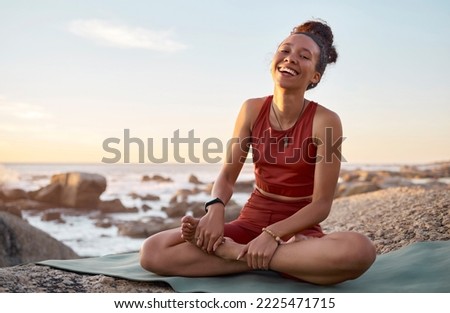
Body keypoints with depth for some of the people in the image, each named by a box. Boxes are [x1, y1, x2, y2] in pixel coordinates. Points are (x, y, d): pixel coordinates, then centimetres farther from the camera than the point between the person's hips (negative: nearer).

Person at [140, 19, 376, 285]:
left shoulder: (325, 121, -11)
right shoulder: (253, 109, 0)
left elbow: (321, 205, -12)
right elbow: (227, 176, 1)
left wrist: (273, 233, -25)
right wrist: (215, 210, -21)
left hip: (298, 230, -3)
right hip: (250, 222, 3)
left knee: (361, 250, -38)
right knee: (153, 252, -17)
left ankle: (237, 253, -21)